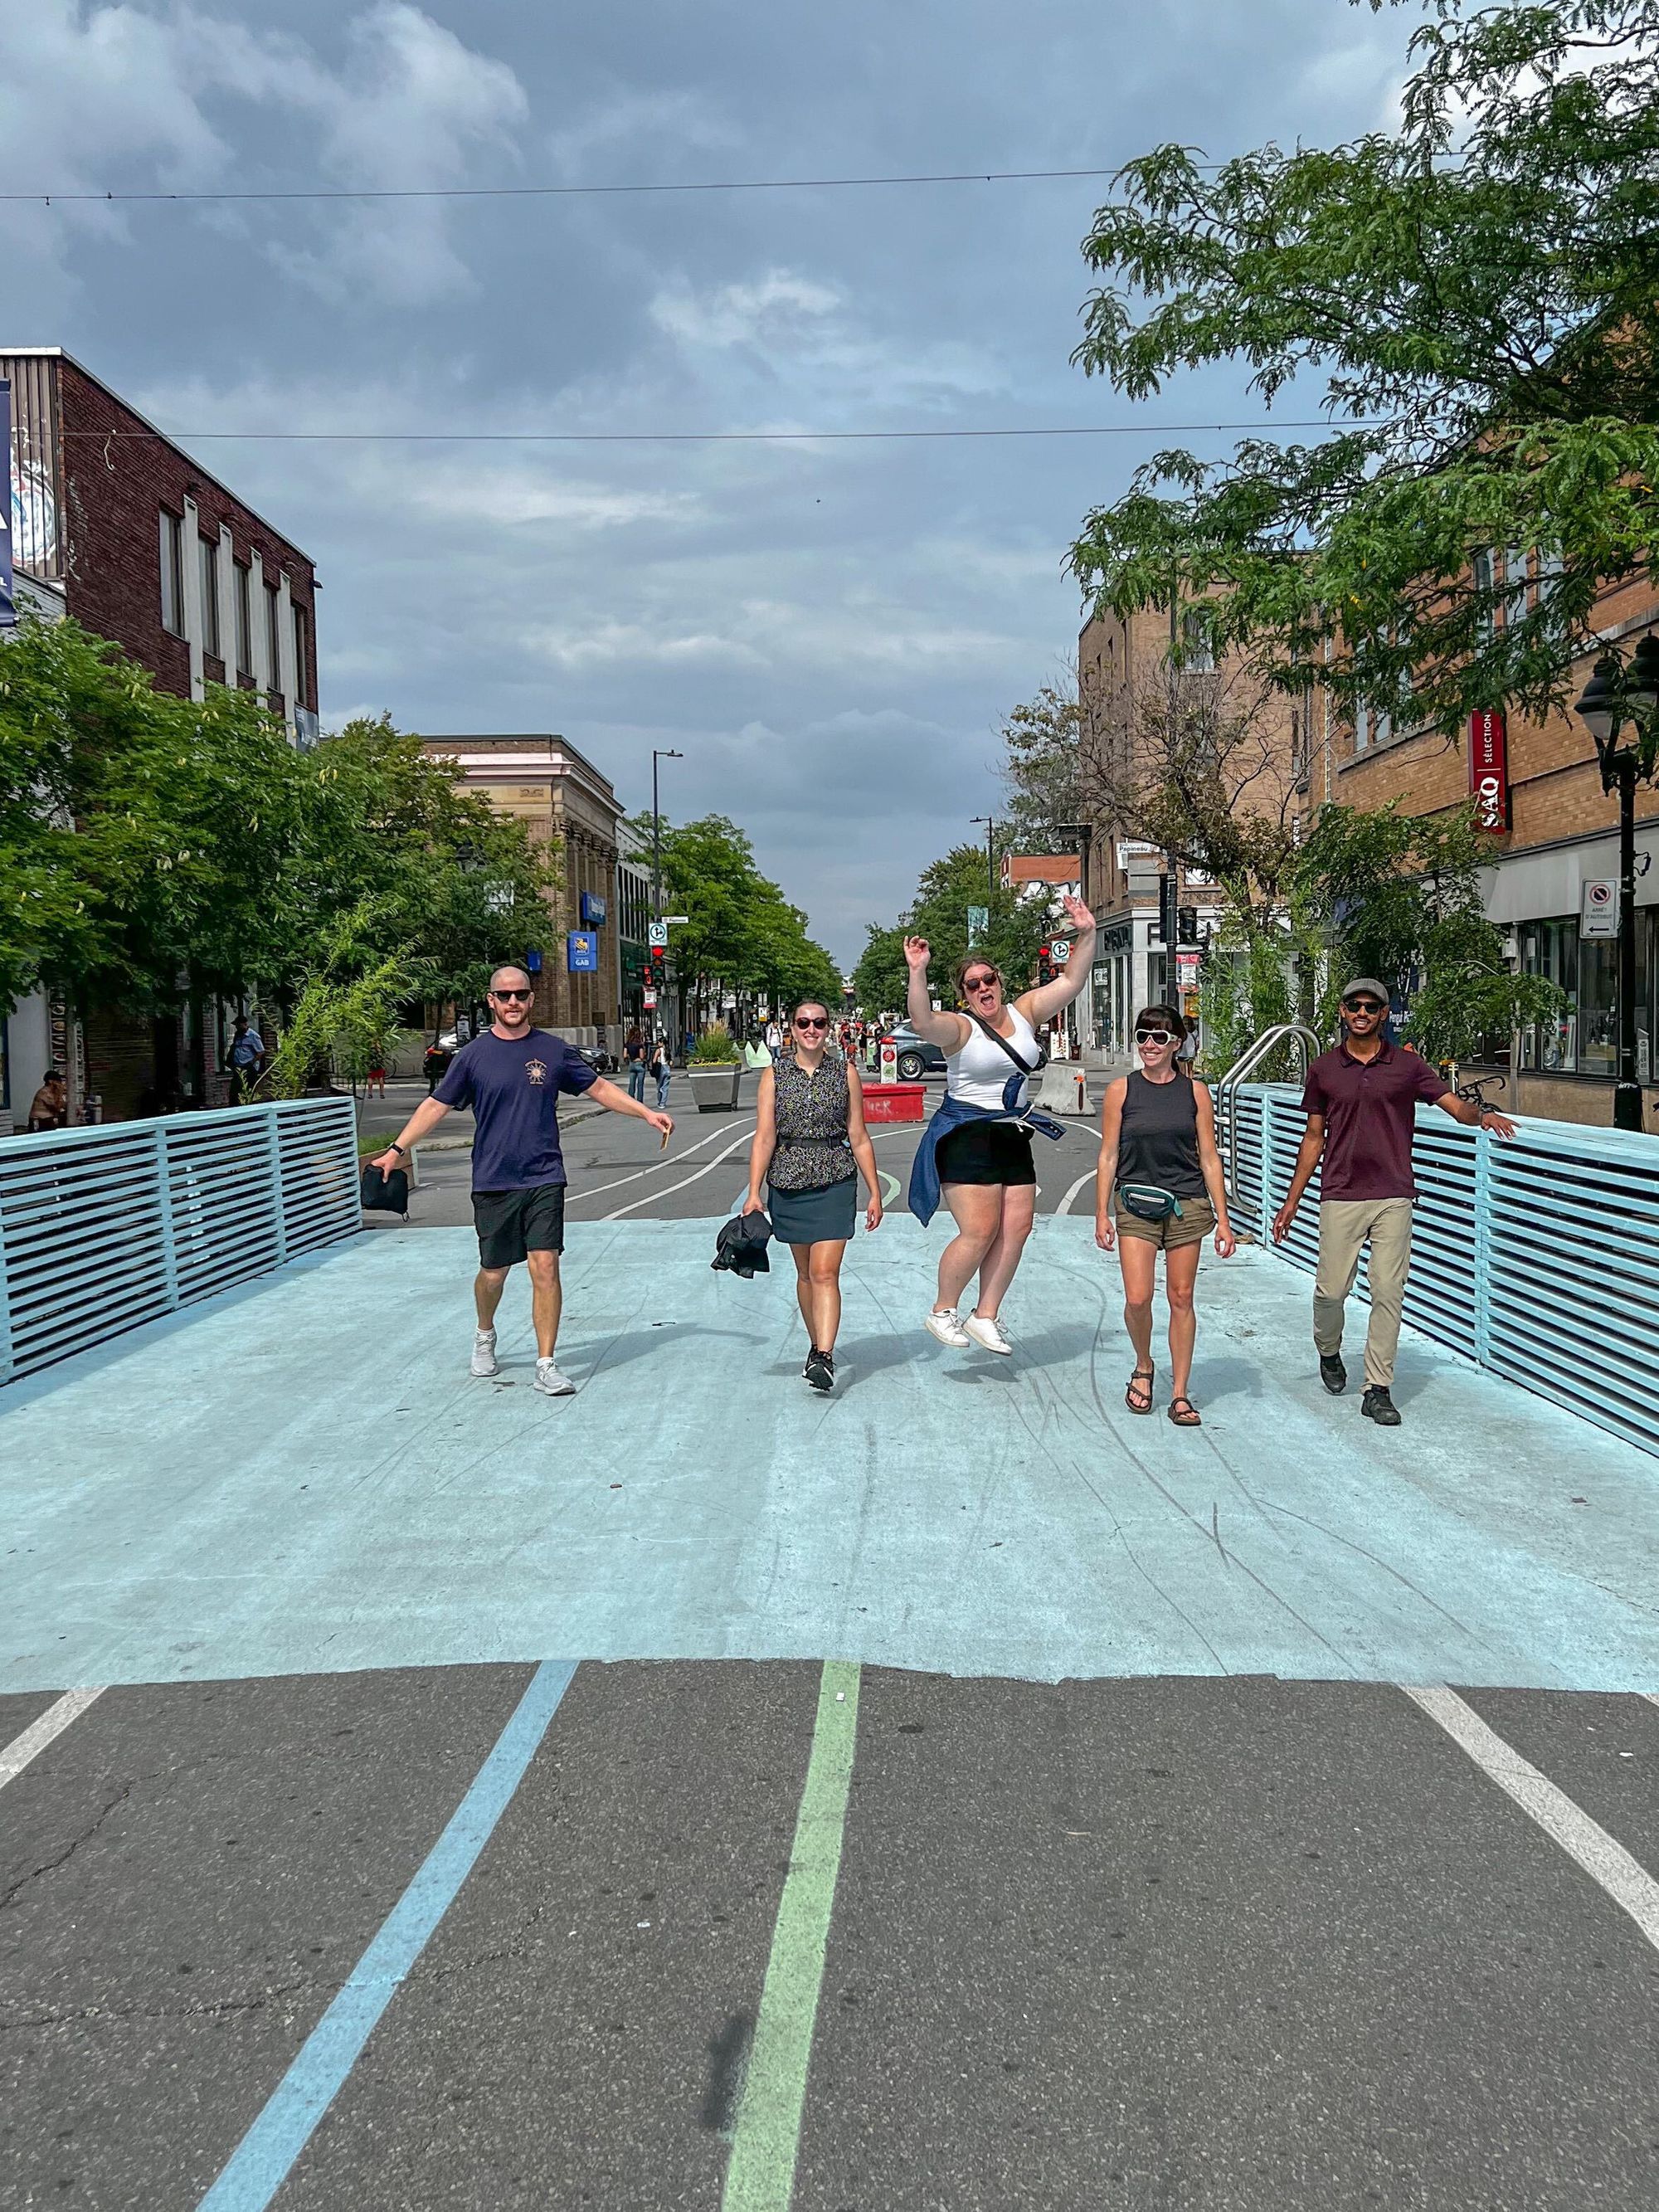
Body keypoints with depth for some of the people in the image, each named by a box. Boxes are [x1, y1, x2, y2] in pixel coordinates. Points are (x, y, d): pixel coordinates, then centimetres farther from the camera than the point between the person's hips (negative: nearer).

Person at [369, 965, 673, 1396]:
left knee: (545, 1266, -9)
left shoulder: (553, 1050, 4)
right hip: (493, 1182, 0)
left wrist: (646, 1113, 8)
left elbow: (600, 1089, 14)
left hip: (544, 1179, 0)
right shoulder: (472, 1055, 1)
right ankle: (485, 1337, 40)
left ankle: (546, 1365, -1)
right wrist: (397, 1149, -1)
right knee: (494, 1271, 10)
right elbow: (437, 1105, 6)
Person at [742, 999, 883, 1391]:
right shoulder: (774, 1075, 3)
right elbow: (764, 1138, -1)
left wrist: (875, 1193, 4)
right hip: (788, 1182, 2)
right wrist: (754, 1193, -9)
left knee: (825, 1271, -13)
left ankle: (824, 1356, -18)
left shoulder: (845, 1073, 3)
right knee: (805, 1272, 13)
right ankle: (816, 1345, 27)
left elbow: (859, 1138, 5)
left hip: (835, 1181, -2)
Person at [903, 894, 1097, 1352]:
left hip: (1013, 1136, 7)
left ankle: (985, 1317, 12)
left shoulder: (1024, 1013, 8)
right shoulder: (959, 1028, -9)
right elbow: (922, 1023, -30)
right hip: (966, 1137, -7)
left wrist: (1086, 936, -6)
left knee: (1017, 1228, 2)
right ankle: (942, 1312, 8)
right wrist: (917, 973, -41)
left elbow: (1071, 981, 5)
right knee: (981, 1230, -11)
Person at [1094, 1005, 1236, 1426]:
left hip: (1187, 1206, 1)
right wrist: (1102, 1213, -1)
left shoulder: (1195, 1091, 3)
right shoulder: (1121, 1090, 1)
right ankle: (1143, 1367, 21)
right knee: (1137, 1299, -9)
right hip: (1135, 1206, -1)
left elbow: (1209, 1157, 4)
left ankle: (1180, 1394, 15)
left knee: (1181, 1299, 4)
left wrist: (1223, 1219, 2)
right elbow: (1108, 1155, 3)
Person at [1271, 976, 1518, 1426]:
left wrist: (1483, 1114, -26)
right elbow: (1314, 1137, 11)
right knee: (1331, 1289, 0)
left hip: (1394, 1198, 0)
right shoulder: (1323, 1069, 7)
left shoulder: (1408, 1065, 4)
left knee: (1388, 1292, -1)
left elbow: (1456, 1106, -1)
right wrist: (1292, 1199, 9)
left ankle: (1379, 1390, 7)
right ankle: (1329, 1352, 32)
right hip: (1340, 1198, 0)